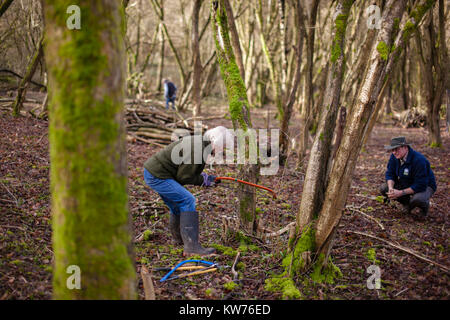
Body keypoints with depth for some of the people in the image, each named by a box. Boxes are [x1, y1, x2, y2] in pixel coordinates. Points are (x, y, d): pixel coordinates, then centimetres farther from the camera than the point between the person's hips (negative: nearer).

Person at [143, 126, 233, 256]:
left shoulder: (199, 141, 10)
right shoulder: (198, 149, -22)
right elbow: (183, 177, -17)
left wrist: (203, 176, 7)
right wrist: (204, 180, -5)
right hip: (157, 176, -11)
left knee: (177, 205, 20)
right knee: (188, 201, -14)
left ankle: (179, 238, 39)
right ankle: (191, 246, -16)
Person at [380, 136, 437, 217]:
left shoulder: (419, 160, -32)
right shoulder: (394, 157, -11)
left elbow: (420, 185, -33)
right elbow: (390, 173, -4)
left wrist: (401, 193, -34)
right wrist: (391, 188, -25)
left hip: (425, 186, -7)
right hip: (406, 183, 7)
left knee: (418, 199, -40)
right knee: (383, 188, -12)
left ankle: (424, 205, 0)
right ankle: (408, 204, 8)